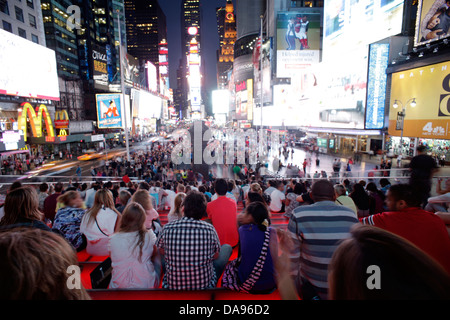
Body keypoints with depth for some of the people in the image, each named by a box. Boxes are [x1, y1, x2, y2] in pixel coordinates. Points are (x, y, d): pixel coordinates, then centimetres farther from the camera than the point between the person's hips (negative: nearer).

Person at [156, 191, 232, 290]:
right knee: (227, 247, 20)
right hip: (205, 285, -1)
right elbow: (216, 256, -1)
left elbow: (162, 252, 5)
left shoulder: (167, 228, -16)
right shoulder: (210, 229, -18)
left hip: (172, 286, 2)